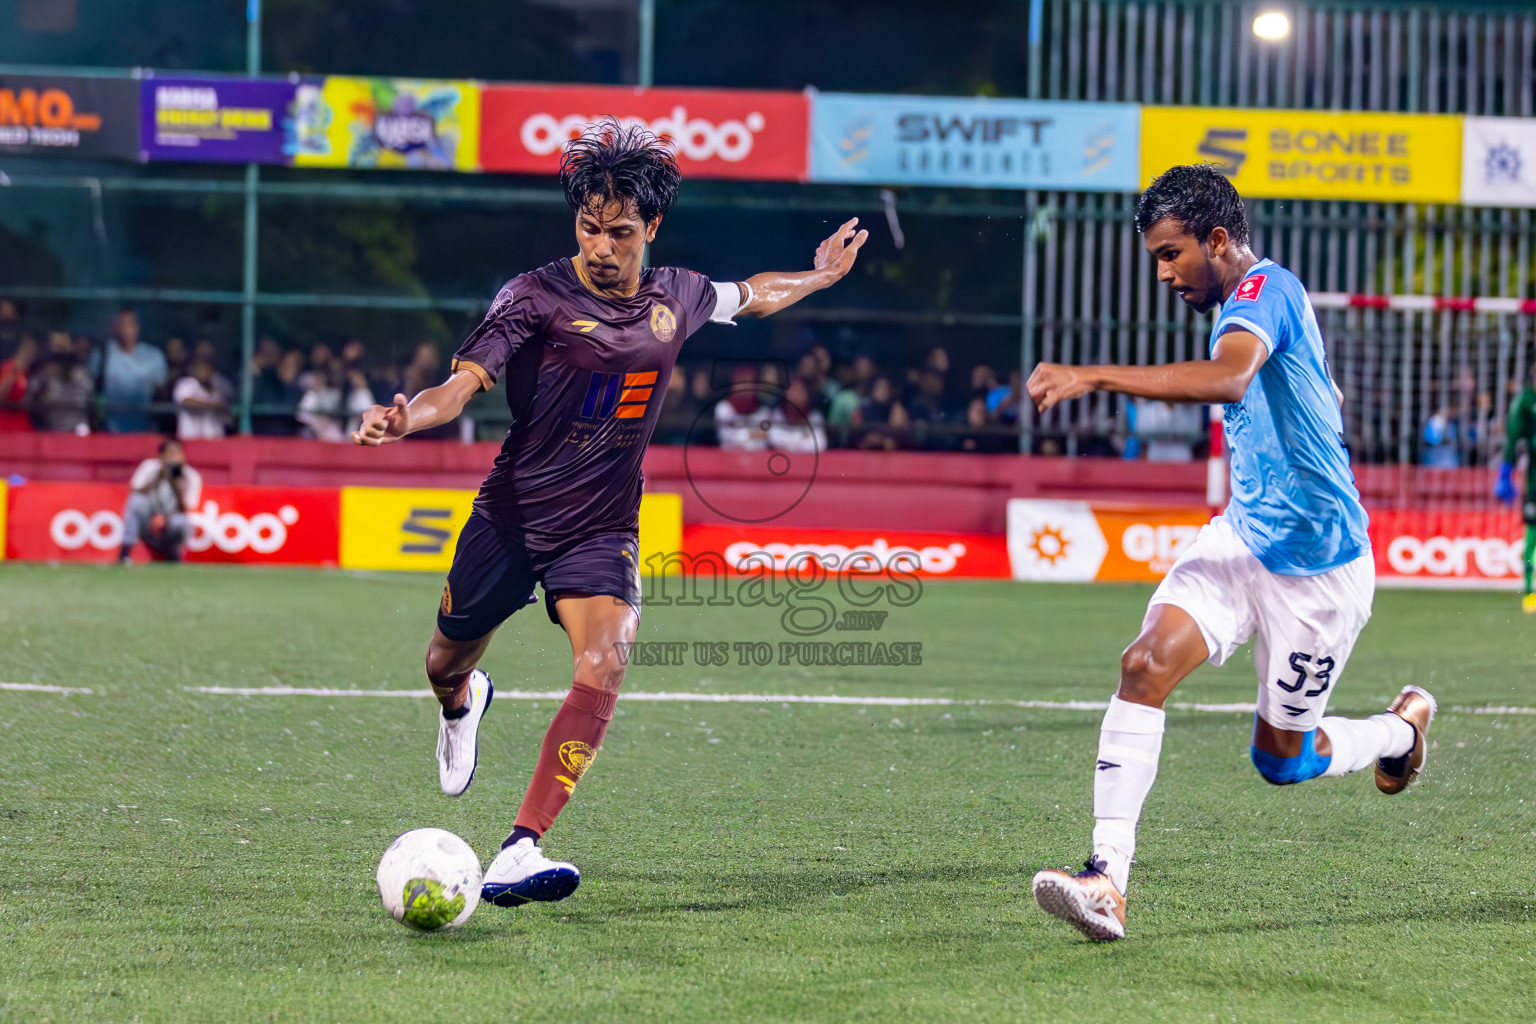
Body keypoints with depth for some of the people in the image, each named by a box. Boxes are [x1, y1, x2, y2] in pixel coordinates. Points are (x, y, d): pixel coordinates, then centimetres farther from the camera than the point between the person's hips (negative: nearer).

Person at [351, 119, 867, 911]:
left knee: (604, 668, -24)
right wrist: (405, 418, -45)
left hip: (603, 531, 2)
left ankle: (518, 854, -30)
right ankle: (462, 704, 59)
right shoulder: (535, 297, -13)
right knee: (447, 662, 16)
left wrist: (823, 276, 34)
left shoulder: (677, 298, 2)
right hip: (511, 517, -2)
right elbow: (463, 382, -25)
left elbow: (752, 295, 26)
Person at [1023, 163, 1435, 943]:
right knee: (1147, 662, -18)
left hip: (1316, 565, -8)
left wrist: (1091, 376, -49)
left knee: (1282, 758, 7)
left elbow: (1228, 379, -42)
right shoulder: (1249, 302, 11)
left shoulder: (1264, 290, -19)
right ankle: (1108, 881, -24)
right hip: (1243, 537, 8)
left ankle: (1404, 726, 39)